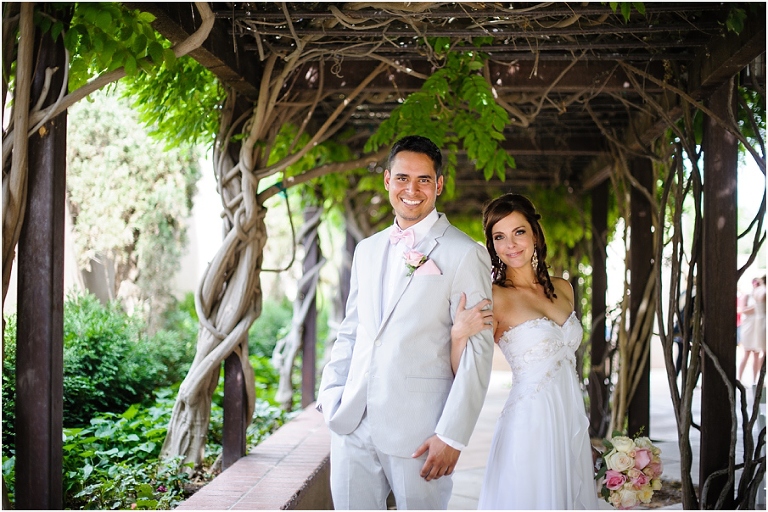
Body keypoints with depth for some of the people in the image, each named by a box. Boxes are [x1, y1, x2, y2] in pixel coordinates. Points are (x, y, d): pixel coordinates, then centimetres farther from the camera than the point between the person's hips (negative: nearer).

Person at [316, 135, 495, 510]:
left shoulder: (465, 254, -6)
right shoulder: (367, 250, 14)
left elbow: (477, 352, -10)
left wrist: (452, 436, -14)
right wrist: (331, 396, 5)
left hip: (418, 431, -5)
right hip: (352, 424, 5)